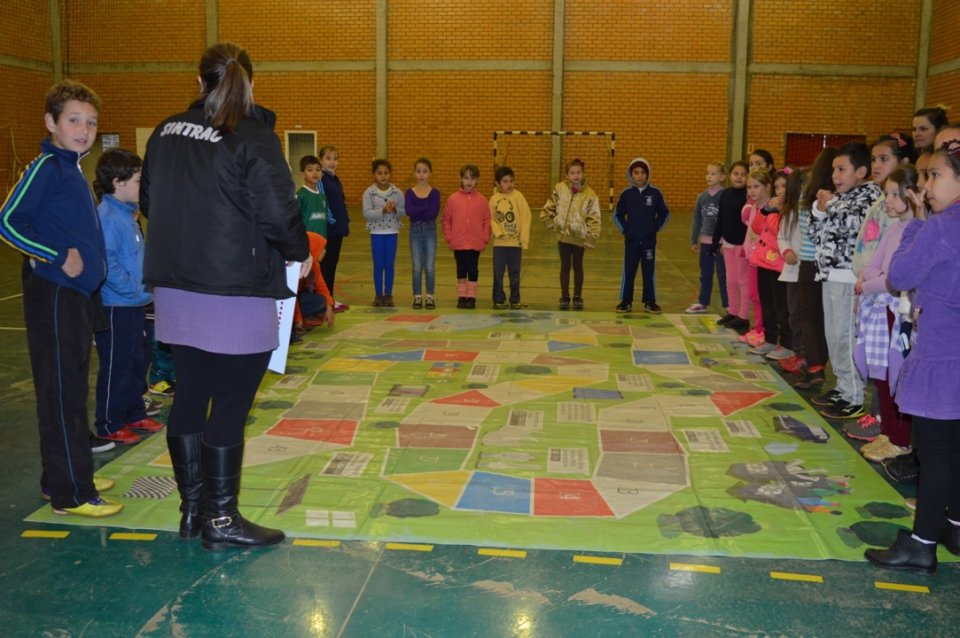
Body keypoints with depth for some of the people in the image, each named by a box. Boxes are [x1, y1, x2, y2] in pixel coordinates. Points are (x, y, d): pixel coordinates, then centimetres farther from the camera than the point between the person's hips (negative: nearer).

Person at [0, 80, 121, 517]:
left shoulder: (71, 169, 14)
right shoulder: (46, 167, -11)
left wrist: (91, 264, 12)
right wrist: (58, 257, -19)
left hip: (77, 294, 9)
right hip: (54, 296, -9)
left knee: (71, 390, 15)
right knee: (61, 393, -4)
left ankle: (64, 477, 26)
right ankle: (70, 493, 2)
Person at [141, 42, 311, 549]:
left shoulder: (166, 132, 8)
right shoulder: (252, 138, -12)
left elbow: (148, 202, 16)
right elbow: (278, 213, -17)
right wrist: (301, 253, 1)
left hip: (176, 288, 7)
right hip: (236, 293, -6)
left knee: (190, 396, 14)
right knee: (230, 406, 2)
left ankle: (192, 508, 27)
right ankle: (221, 519, 13)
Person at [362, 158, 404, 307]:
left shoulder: (397, 192, -1)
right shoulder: (369, 192, -5)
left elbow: (403, 211, 1)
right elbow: (366, 213, -13)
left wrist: (395, 210, -20)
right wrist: (382, 211, -25)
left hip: (392, 232, 1)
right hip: (376, 232, -1)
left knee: (389, 265, 6)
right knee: (378, 265, 5)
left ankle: (388, 295, 15)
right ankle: (378, 295, 15)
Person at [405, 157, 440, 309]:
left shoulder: (435, 192, -2)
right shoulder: (409, 192, 0)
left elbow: (434, 213, -16)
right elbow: (409, 211, -16)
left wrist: (417, 213, -18)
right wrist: (426, 209, -19)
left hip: (430, 230, 0)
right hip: (415, 230, 1)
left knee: (430, 266, 2)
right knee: (417, 266, 5)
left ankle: (430, 297, 11)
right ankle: (417, 297, 13)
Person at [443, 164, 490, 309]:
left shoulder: (482, 200, -1)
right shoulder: (452, 199, -1)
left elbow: (486, 221, 2)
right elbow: (446, 220, 3)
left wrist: (485, 238, -3)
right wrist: (448, 238, -1)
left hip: (476, 243, 0)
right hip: (458, 243, 0)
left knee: (473, 270, 6)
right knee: (461, 270, 10)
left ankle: (471, 297, 14)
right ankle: (461, 296, 19)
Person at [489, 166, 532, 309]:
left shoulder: (518, 196, -4)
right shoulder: (494, 199, 1)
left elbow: (525, 219, -4)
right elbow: (491, 219, 1)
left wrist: (524, 239, -8)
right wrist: (497, 231, -17)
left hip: (515, 242, -1)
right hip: (499, 242, 1)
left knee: (514, 274, 8)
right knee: (498, 273, 4)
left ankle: (515, 300, 18)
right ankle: (499, 299, 14)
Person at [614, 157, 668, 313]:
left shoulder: (655, 193, -2)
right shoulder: (626, 194, -1)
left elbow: (664, 213, 8)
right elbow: (618, 215, 7)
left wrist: (656, 227, 0)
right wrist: (625, 229, -1)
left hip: (649, 241, 0)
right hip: (631, 240, 0)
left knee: (649, 272, 6)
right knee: (628, 272, 4)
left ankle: (649, 302, 14)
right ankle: (626, 301, 12)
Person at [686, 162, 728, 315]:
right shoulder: (702, 197, 6)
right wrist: (694, 240, 13)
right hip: (705, 241, 5)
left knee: (723, 274, 1)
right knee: (705, 274, 15)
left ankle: (729, 306, 9)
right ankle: (703, 303, 26)